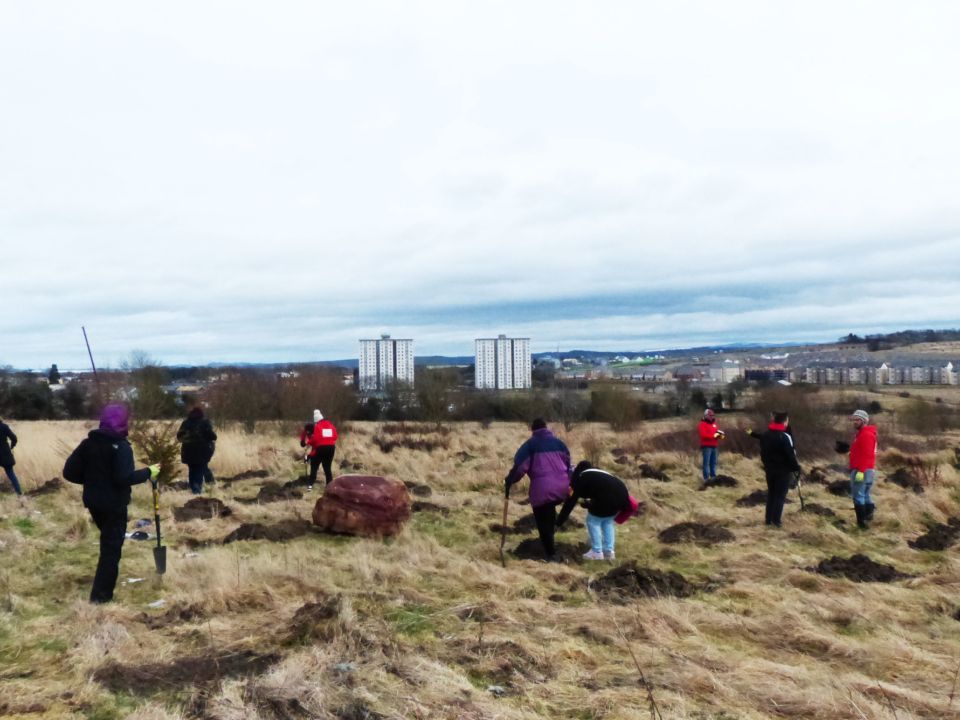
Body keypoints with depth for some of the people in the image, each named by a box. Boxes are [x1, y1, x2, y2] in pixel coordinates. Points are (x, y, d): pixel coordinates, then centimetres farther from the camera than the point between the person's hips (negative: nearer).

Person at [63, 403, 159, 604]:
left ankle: (102, 590, 37)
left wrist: (92, 478, 14)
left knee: (108, 542, 26)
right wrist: (148, 472, -15)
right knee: (111, 548, 3)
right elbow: (125, 478, -27)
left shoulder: (88, 443, 3)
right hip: (114, 504, -7)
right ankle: (101, 595, 4)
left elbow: (69, 472, 1)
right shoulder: (121, 447, -18)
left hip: (93, 502, 7)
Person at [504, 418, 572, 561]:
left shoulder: (530, 444, 3)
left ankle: (550, 553, 6)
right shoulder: (558, 441, 16)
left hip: (542, 488, -5)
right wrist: (569, 483, 26)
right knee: (550, 512, 26)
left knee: (543, 521, 5)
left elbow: (520, 465, -6)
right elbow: (568, 463, 20)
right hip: (562, 487, 5)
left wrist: (509, 480, 2)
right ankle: (550, 546, 26)